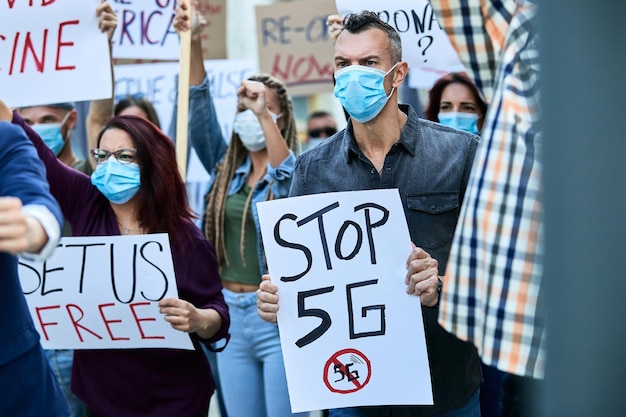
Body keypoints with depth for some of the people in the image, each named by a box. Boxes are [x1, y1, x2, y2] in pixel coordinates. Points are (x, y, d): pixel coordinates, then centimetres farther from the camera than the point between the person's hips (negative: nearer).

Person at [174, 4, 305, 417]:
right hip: (231, 314, 5)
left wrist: (265, 114, -37)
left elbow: (287, 174, -28)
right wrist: (194, 42, -12)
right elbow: (200, 111, -2)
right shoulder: (226, 167, 8)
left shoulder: (292, 171, -4)